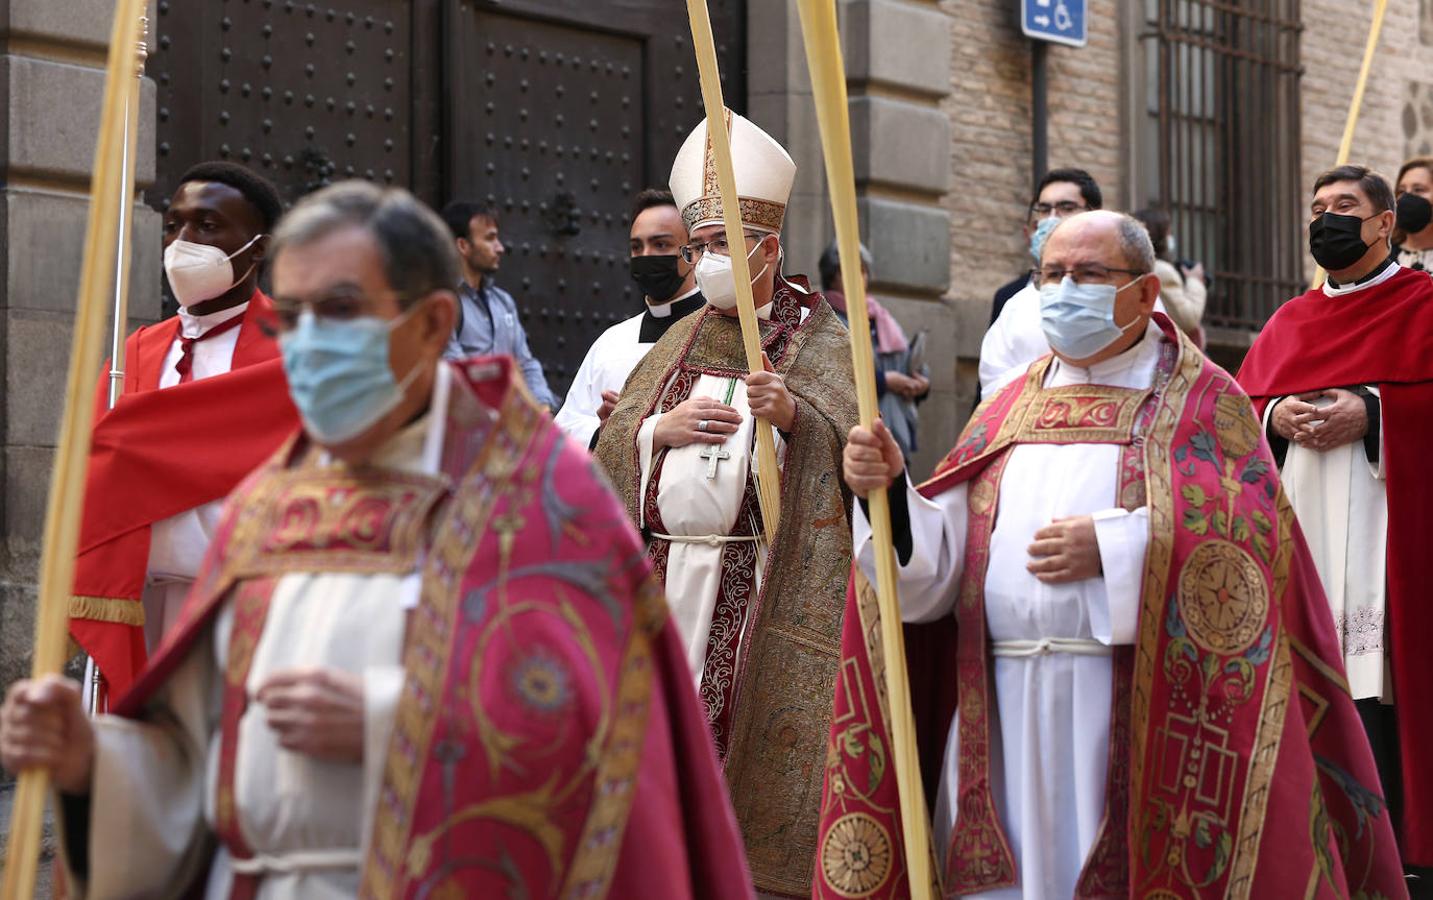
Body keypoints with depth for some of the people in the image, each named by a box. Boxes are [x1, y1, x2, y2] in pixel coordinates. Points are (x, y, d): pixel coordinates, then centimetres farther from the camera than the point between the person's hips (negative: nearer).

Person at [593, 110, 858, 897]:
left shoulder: (824, 346, 4)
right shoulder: (676, 345, 18)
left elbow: (860, 453, -8)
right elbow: (608, 457, 13)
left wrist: (794, 415, -22)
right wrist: (661, 429, -6)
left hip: (771, 590, -4)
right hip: (665, 581, 4)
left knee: (757, 733, -8)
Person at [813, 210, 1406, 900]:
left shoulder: (1202, 401, 5)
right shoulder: (1011, 408, 18)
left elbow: (1252, 540, -11)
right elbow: (934, 566, 9)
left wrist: (1115, 547, -17)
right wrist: (891, 486, -10)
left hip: (1135, 719, -4)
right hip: (1003, 714, 4)